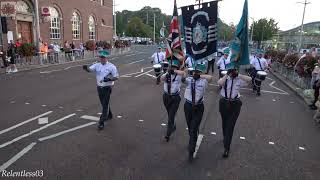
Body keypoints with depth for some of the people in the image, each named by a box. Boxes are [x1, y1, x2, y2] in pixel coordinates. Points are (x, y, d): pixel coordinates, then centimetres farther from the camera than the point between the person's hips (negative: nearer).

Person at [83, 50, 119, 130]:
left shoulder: (111, 66, -10)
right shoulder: (97, 65, 3)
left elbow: (116, 77, -9)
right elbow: (89, 69, -12)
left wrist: (109, 79, -27)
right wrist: (86, 68, -35)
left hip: (107, 88, -5)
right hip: (99, 87, 5)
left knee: (105, 104, -5)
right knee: (103, 103, 19)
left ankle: (102, 122, 0)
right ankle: (109, 115, 41)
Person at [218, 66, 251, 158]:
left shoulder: (239, 80, -3)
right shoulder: (225, 79, -5)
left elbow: (249, 79, -17)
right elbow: (219, 83, -27)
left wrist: (238, 75, -17)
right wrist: (227, 75, -19)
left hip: (235, 104, -1)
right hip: (224, 103, 1)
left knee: (230, 125, -3)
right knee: (225, 123, 19)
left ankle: (226, 148, 4)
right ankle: (226, 138, 46)